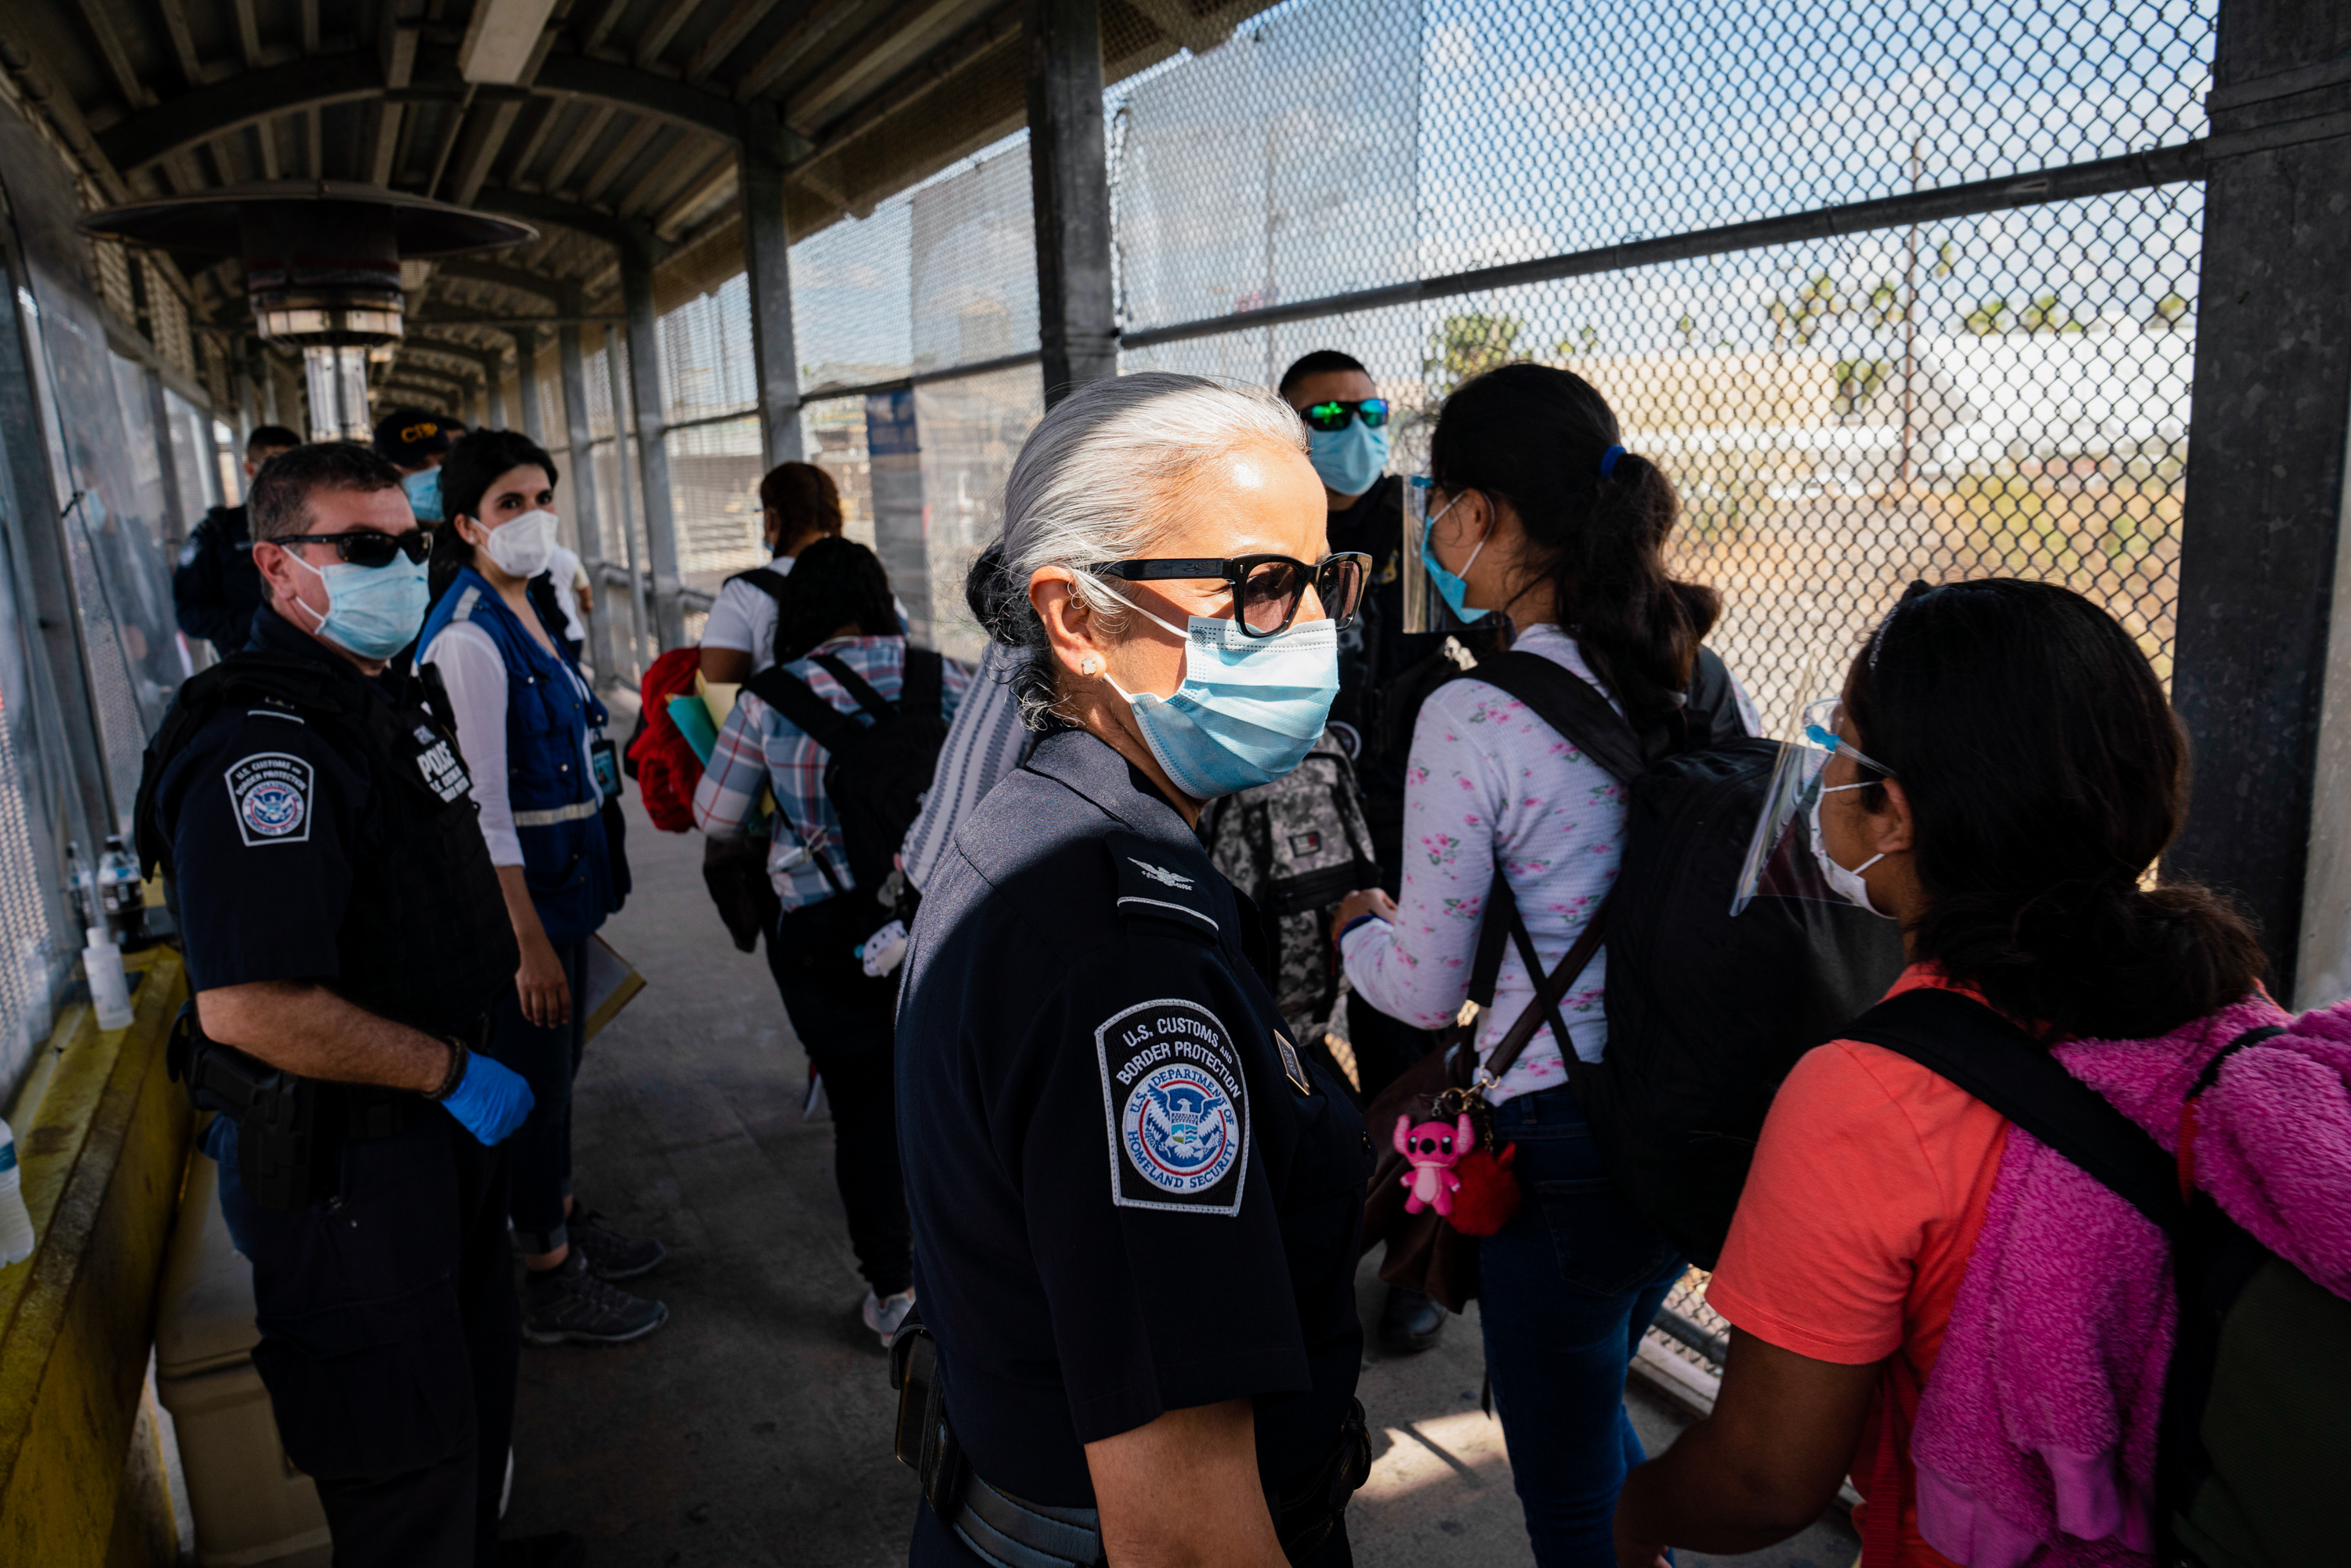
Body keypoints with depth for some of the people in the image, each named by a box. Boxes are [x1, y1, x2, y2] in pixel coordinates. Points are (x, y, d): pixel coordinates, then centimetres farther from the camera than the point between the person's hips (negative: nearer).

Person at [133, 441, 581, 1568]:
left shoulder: (392, 698, 7)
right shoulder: (262, 744, -26)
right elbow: (247, 1008, -33)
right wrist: (451, 1072, -23)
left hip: (439, 1115, 10)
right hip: (341, 1165, -10)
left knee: (473, 1378, 27)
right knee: (404, 1453, 8)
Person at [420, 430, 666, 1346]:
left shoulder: (528, 615, 8)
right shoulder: (468, 638, -20)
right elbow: (481, 805, -22)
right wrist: (529, 941, -21)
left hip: (562, 880, 9)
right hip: (513, 889, -9)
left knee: (559, 1066, 21)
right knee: (533, 1076, 4)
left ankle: (563, 1223, 40)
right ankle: (552, 1286, 20)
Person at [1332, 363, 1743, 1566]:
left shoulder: (1471, 720, -21)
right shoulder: (1696, 674, -1)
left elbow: (1425, 990, -13)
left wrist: (1358, 923, 9)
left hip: (1564, 1144, -7)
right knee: (1589, 1409, 32)